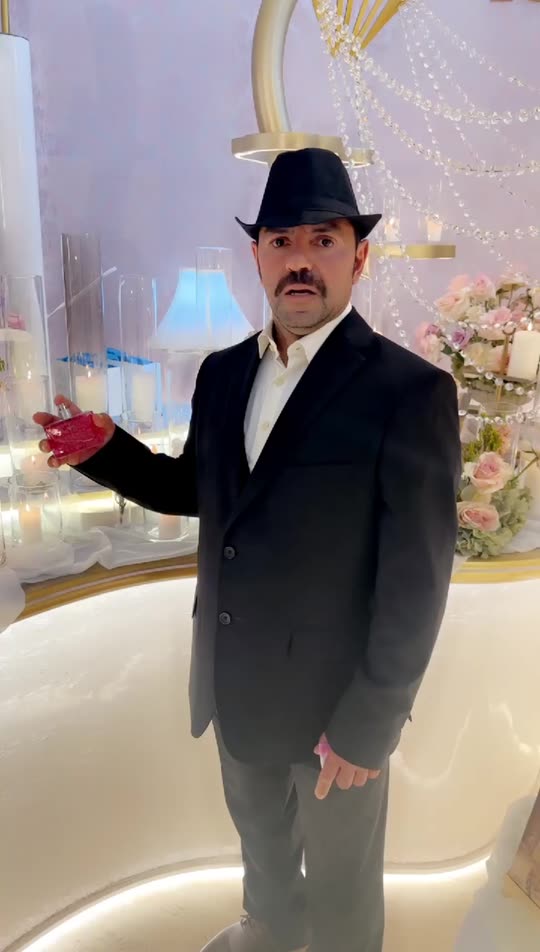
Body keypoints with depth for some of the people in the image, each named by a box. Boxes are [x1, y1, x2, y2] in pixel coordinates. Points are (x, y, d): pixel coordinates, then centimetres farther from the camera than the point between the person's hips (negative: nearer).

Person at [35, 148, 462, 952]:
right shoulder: (223, 372, -1)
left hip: (335, 697, -6)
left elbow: (417, 579, -19)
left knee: (340, 881, 22)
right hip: (236, 683, 6)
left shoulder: (411, 391, -20)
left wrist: (368, 726, -14)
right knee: (261, 836, 32)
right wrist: (107, 449, -8)